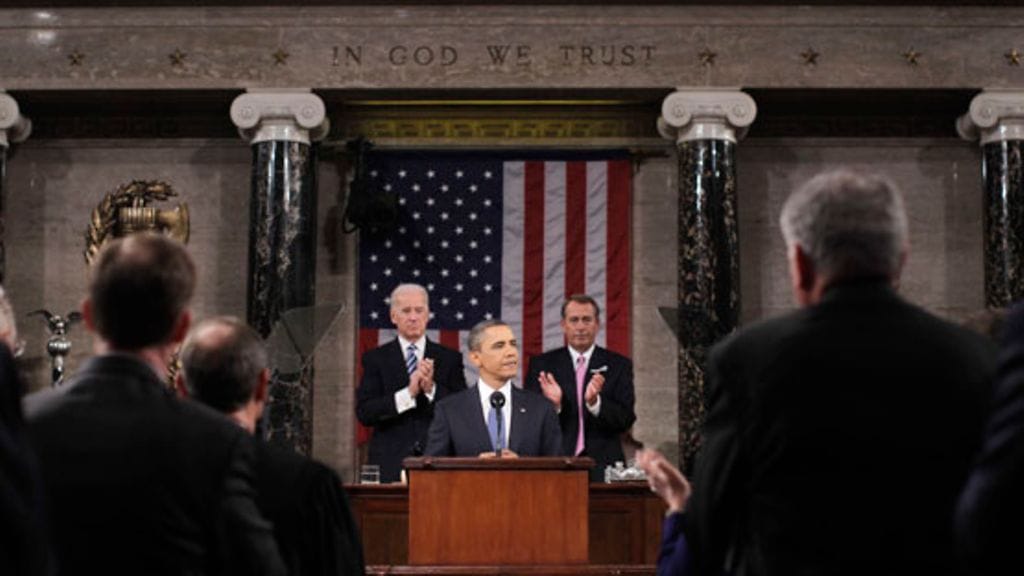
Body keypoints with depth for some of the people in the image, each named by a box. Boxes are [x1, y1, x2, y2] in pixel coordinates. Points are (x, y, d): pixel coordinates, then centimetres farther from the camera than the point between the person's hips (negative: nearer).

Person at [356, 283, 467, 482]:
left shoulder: (450, 359, 9)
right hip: (391, 464, -1)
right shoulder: (375, 359, 6)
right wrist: (408, 393, -16)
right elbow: (364, 413, -4)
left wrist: (431, 388, -13)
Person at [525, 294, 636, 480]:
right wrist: (553, 405, -18)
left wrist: (595, 402, -20)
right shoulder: (542, 364, 6)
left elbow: (626, 420, -3)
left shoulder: (618, 365, 5)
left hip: (602, 465, 0)